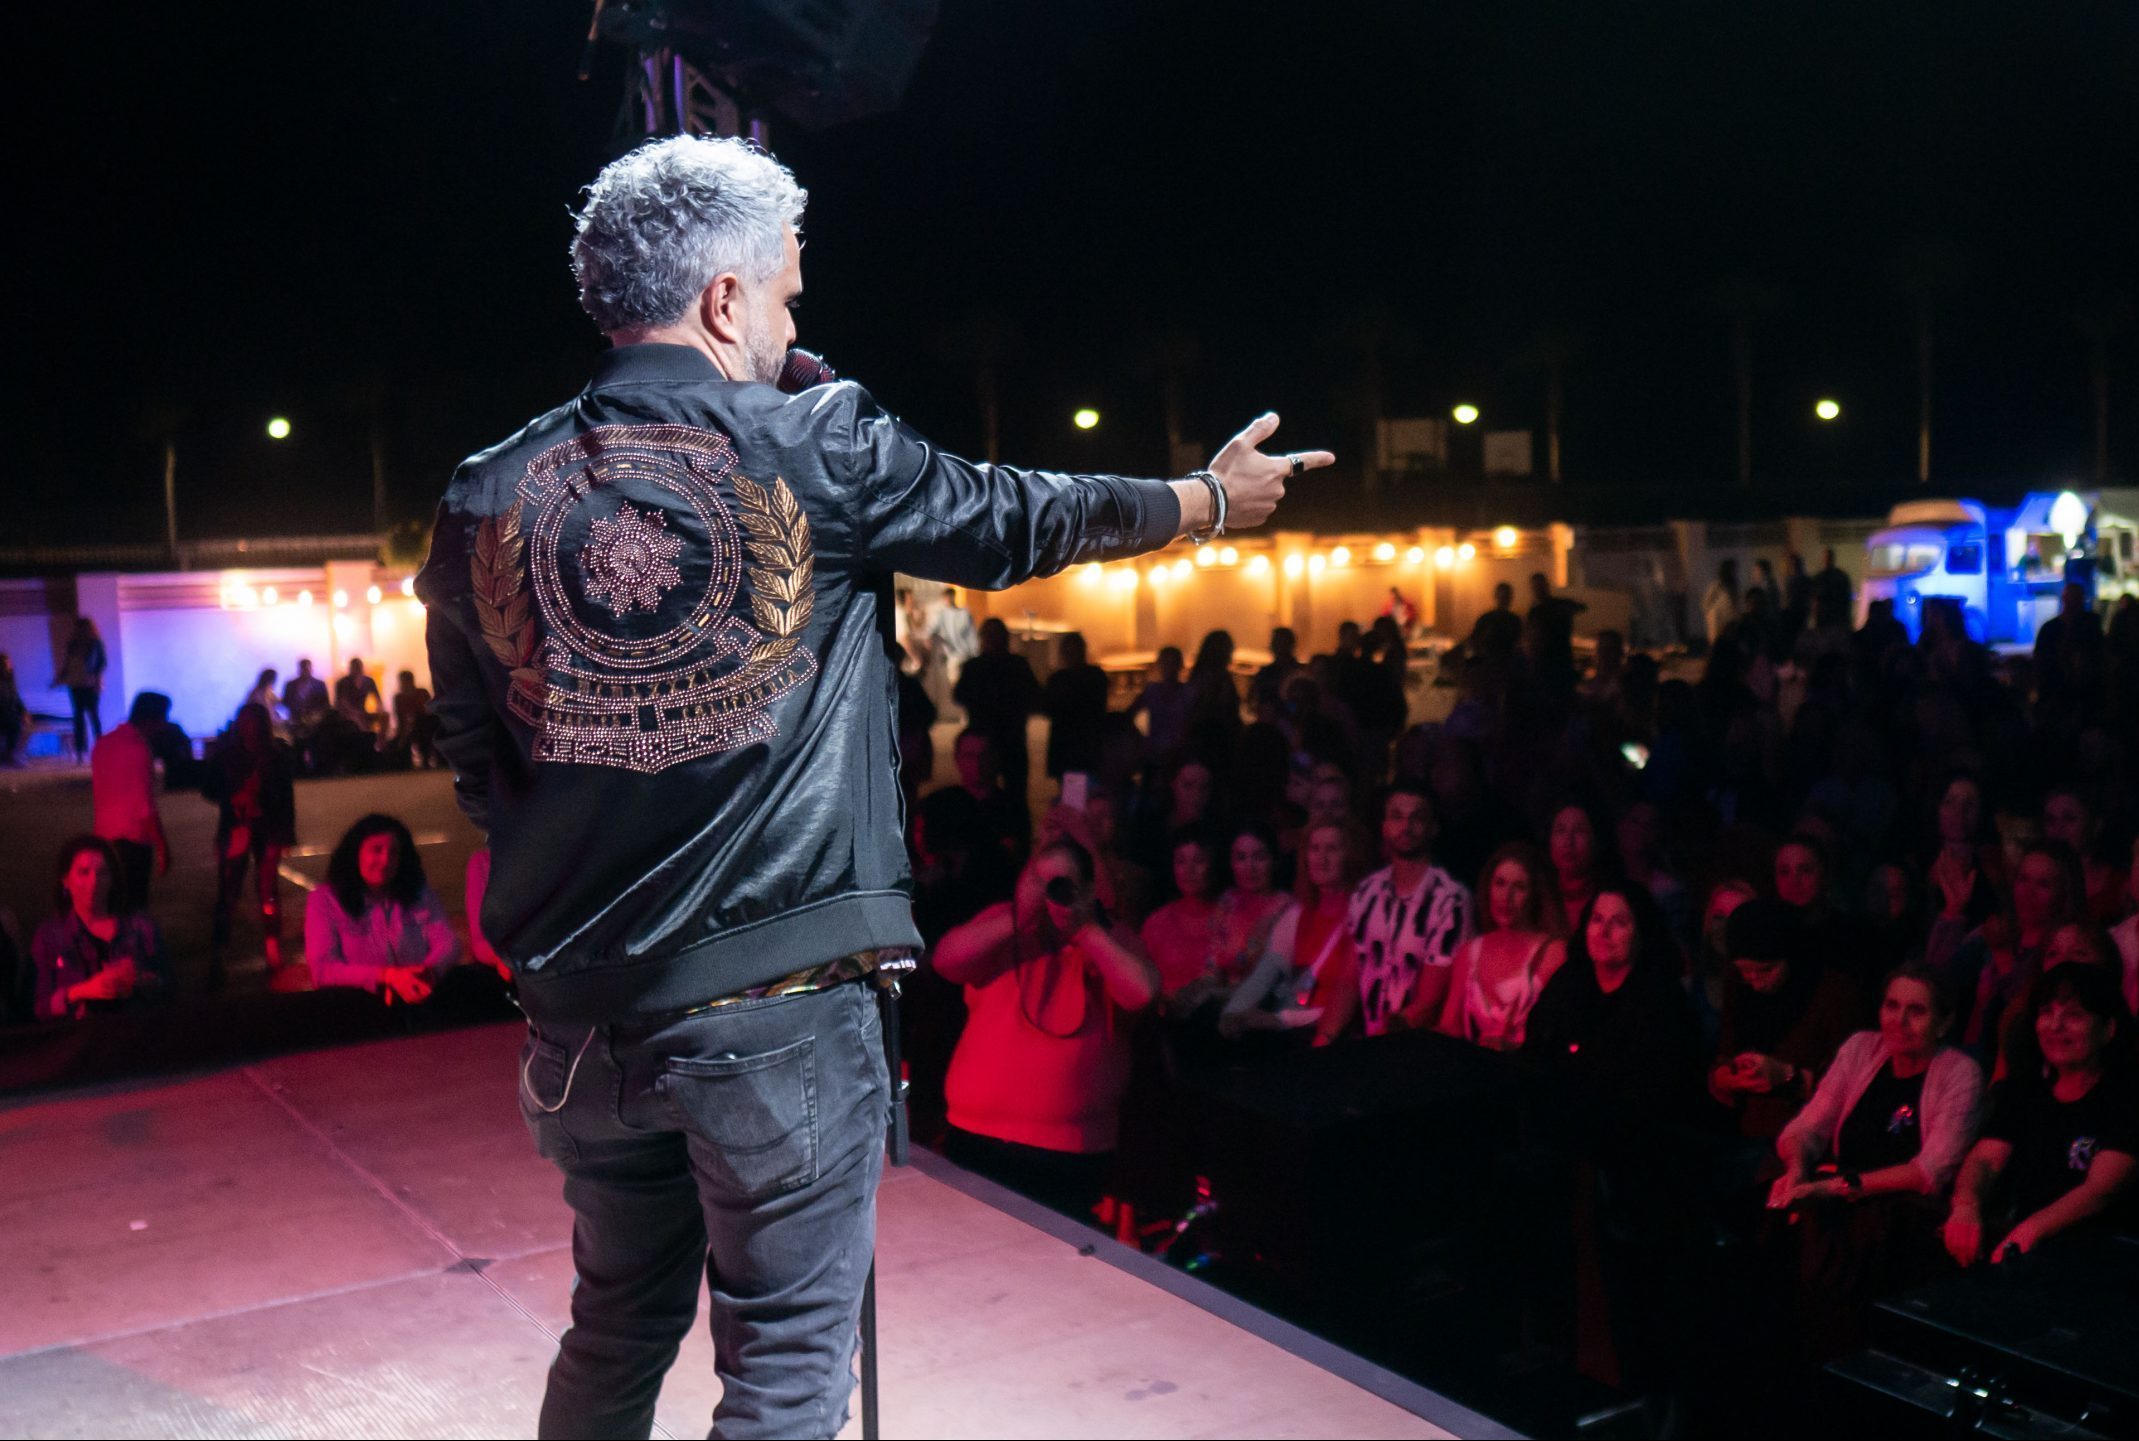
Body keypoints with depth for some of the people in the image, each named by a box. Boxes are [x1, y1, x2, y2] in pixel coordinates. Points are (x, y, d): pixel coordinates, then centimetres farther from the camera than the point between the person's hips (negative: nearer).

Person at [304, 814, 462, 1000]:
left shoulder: (421, 893, 12)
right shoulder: (324, 901, 4)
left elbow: (448, 945, 2)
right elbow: (323, 970, -6)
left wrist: (426, 974, -20)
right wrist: (388, 976, -19)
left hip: (421, 998, 1)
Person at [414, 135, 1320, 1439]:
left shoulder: (486, 498, 2)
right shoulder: (815, 450, -8)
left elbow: (478, 769, 10)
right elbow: (1020, 519, 6)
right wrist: (1213, 496, 23)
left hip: (582, 1010, 5)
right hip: (778, 1010, -5)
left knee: (618, 1333, 24)